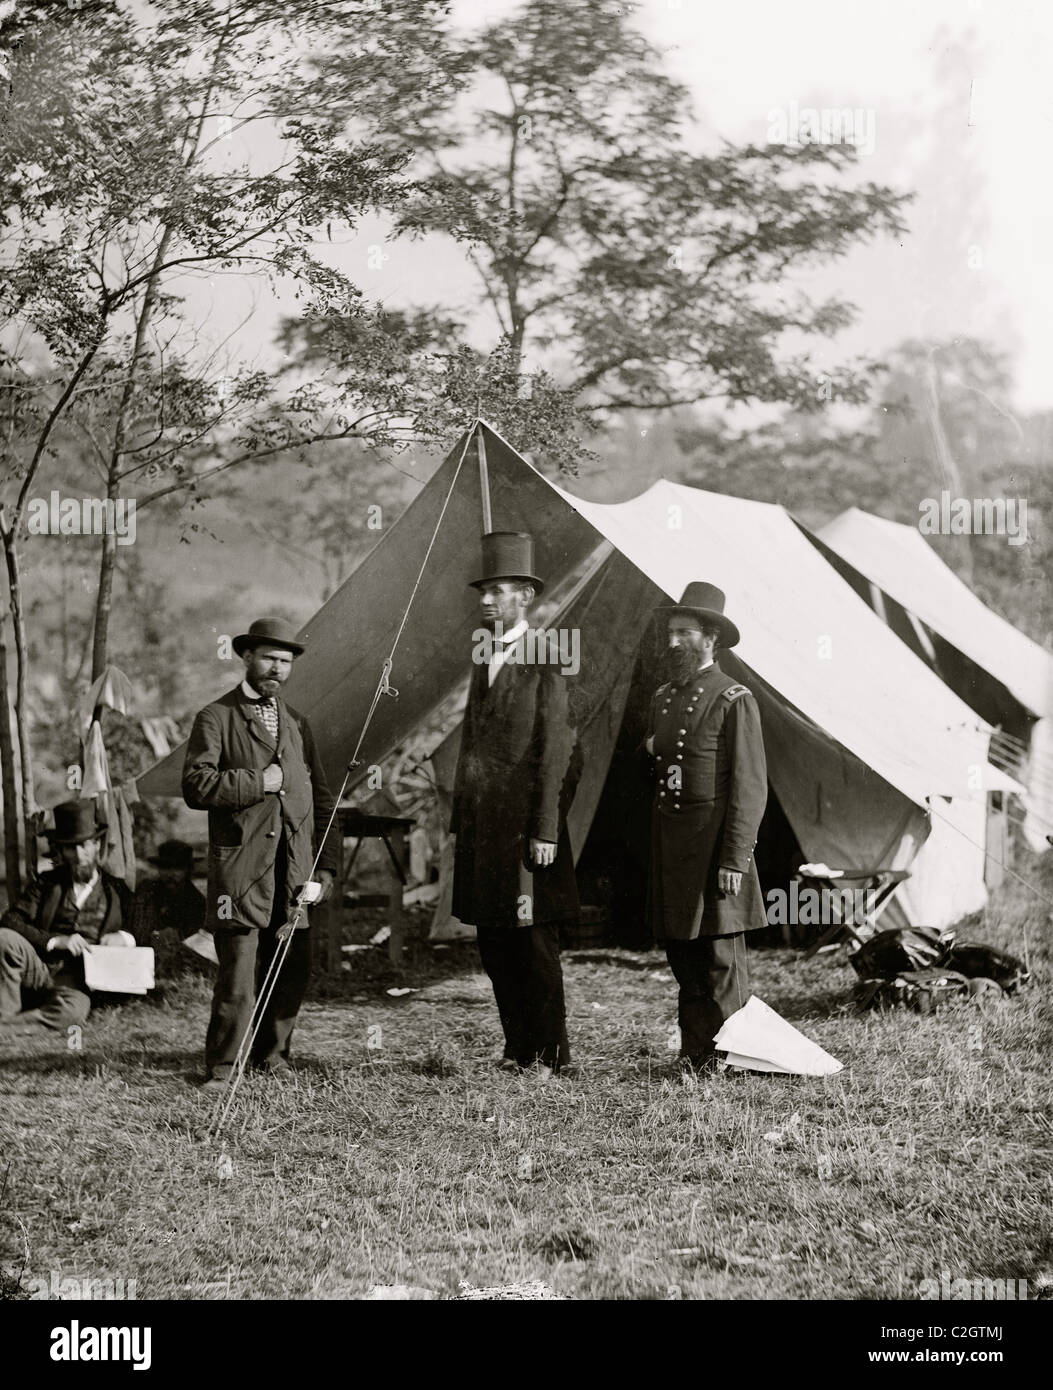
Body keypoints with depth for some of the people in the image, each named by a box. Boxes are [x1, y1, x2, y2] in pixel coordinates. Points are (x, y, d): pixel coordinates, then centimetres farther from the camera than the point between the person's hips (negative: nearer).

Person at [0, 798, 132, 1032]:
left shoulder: (117, 892, 17)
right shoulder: (45, 883, 16)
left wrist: (125, 937, -7)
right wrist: (56, 940, -12)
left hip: (78, 984, -1)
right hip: (39, 969, 1)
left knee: (72, 1011, -38)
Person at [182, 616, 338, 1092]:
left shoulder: (296, 723, 19)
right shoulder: (216, 718, 2)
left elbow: (321, 801, 18)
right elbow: (195, 786, -11)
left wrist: (326, 867, 10)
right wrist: (257, 782, -12)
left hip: (294, 872, 5)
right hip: (240, 869, -5)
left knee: (293, 972, 6)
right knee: (238, 975, -8)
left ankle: (272, 1053, 24)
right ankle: (221, 1067, 4)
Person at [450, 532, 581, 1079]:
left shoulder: (545, 660, -8)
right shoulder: (484, 656, 14)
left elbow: (553, 750, -12)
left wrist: (546, 830, -16)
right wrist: (460, 818, 14)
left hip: (523, 819, -7)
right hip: (482, 821, 7)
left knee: (534, 941, -1)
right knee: (493, 941, 11)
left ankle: (549, 1053, 8)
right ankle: (517, 1048, 20)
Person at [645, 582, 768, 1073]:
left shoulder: (734, 701, -8)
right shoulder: (663, 699, 15)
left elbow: (750, 787, -12)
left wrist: (735, 860, -17)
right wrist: (652, 750, 3)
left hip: (713, 843, -7)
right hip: (668, 843, 7)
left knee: (721, 961, -4)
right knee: (683, 959, 11)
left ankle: (725, 1063, 1)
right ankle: (693, 1057, 18)